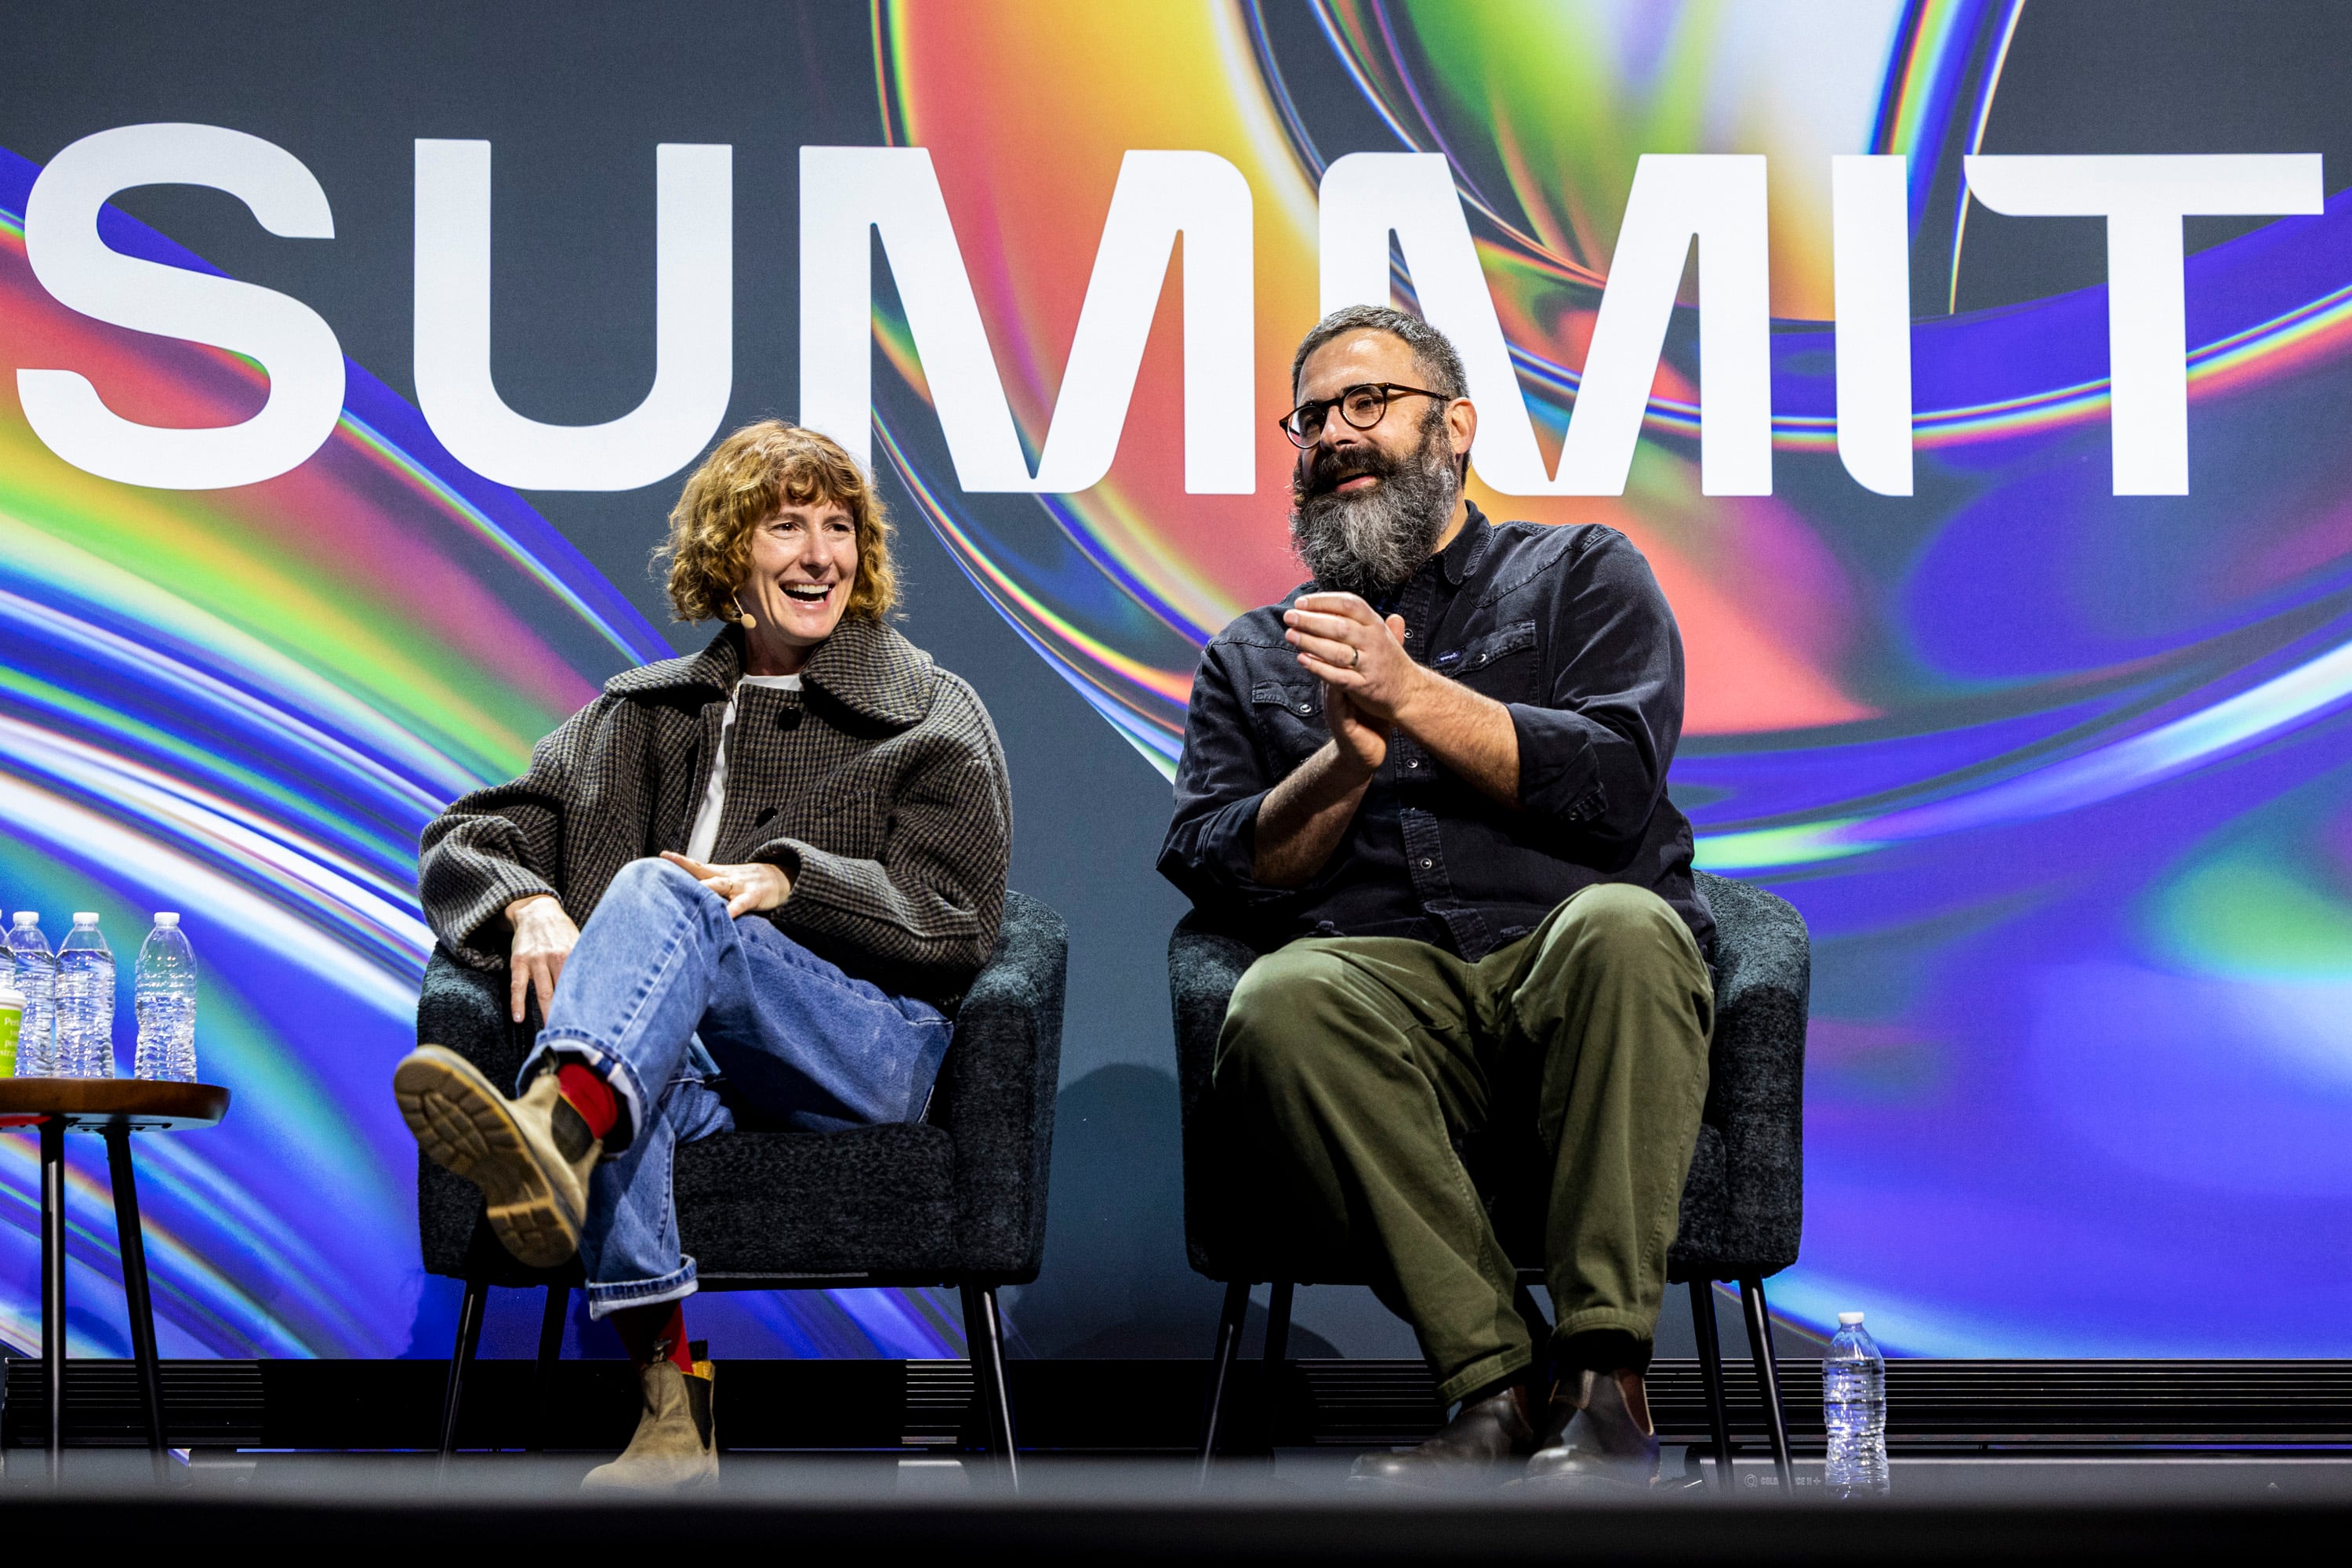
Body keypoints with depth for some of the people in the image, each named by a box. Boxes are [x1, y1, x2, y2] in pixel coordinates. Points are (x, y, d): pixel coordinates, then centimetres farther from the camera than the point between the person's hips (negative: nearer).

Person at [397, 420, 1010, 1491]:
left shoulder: (935, 719, 17)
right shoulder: (640, 714, 25)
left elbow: (955, 927, 5)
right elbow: (468, 839, 17)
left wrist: (787, 882, -12)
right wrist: (528, 906, -8)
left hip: (864, 1050, -3)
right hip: (681, 1056, 3)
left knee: (661, 892, -33)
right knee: (646, 1063, -37)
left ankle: (554, 1126, -64)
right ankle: (674, 1391, -50)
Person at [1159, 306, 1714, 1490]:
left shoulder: (1583, 573, 22)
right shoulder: (1254, 657, 29)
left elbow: (1615, 785, 3)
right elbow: (1216, 875, 13)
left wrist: (1411, 696, -2)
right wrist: (1345, 761, -4)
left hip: (1568, 977, -1)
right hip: (1379, 982, 1)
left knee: (1624, 924, -38)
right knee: (1277, 1003, -35)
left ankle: (1605, 1381, -33)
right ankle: (1499, 1385, -30)